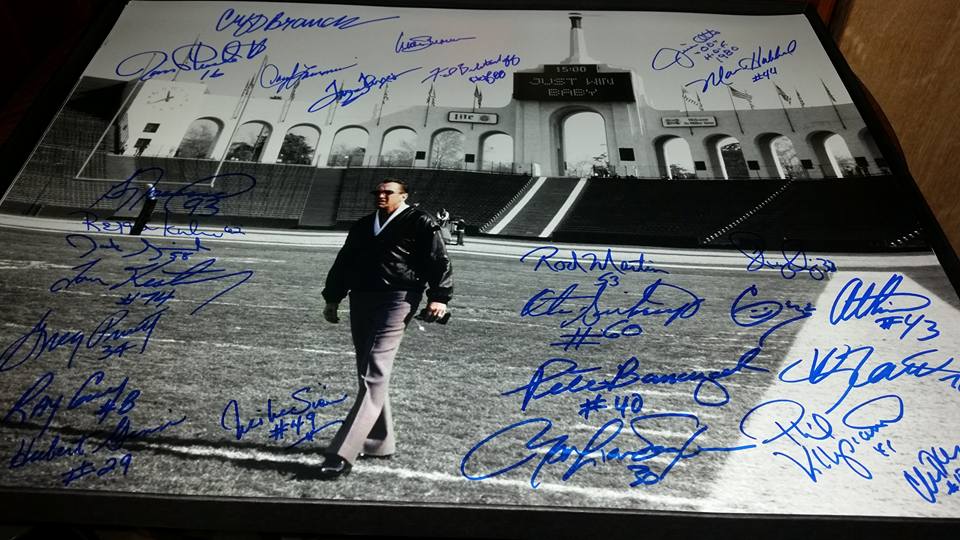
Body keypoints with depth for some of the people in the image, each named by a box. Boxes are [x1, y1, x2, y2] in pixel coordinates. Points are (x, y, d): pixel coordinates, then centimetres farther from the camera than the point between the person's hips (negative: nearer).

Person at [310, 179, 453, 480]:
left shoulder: (419, 223, 4)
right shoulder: (362, 226, 23)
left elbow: (439, 262, -2)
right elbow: (343, 262, 27)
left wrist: (439, 297, -14)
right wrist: (332, 298, 24)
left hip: (396, 301, -7)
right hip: (361, 301, 8)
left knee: (373, 377, -14)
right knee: (369, 376, 11)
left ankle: (341, 456, -17)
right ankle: (380, 444, 25)